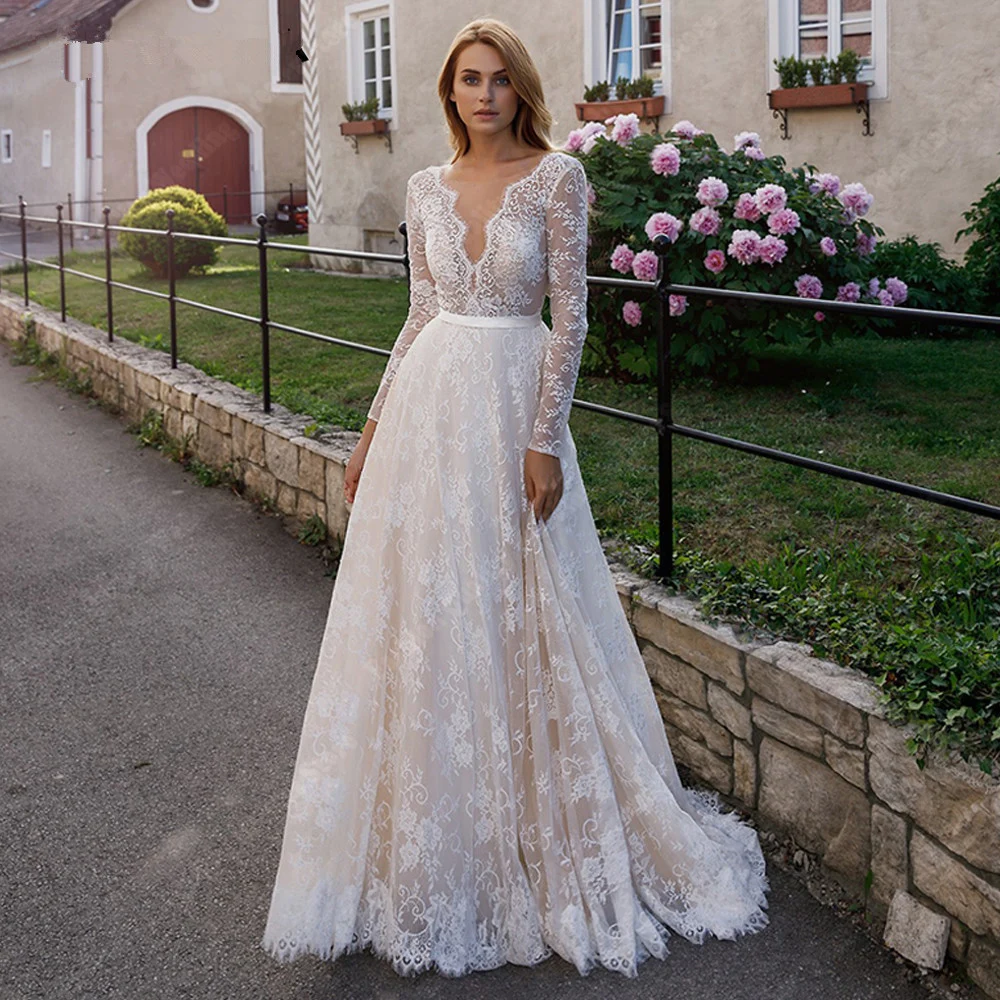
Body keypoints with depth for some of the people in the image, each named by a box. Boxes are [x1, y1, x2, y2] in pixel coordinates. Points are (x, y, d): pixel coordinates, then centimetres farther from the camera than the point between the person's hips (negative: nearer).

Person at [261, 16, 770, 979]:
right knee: (422, 609, 7)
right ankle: (433, 838, 24)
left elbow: (569, 313, -7)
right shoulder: (427, 188, 10)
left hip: (513, 402, -4)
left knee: (517, 613, 1)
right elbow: (419, 316, 13)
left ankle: (539, 829, 20)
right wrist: (374, 428, 11)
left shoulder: (555, 177, -3)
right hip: (429, 403, 4)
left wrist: (545, 438, -13)